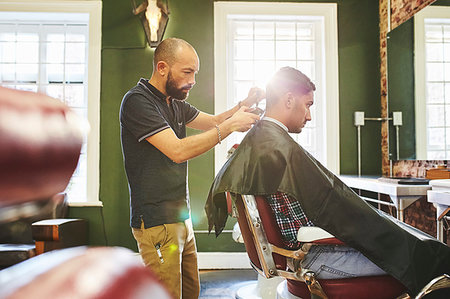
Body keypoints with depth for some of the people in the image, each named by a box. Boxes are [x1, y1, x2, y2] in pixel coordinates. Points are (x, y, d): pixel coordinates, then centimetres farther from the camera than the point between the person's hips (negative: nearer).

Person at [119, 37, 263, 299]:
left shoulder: (175, 103, 13)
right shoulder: (137, 101, -14)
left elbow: (212, 122, 19)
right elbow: (178, 151, -24)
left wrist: (245, 105, 2)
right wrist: (230, 125, -19)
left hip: (181, 218, 8)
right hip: (157, 221, -8)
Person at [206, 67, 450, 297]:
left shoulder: (252, 140, 7)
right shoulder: (281, 147, -24)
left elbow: (219, 187, 17)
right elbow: (332, 203, -21)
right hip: (309, 255, -10)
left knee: (374, 215, 15)